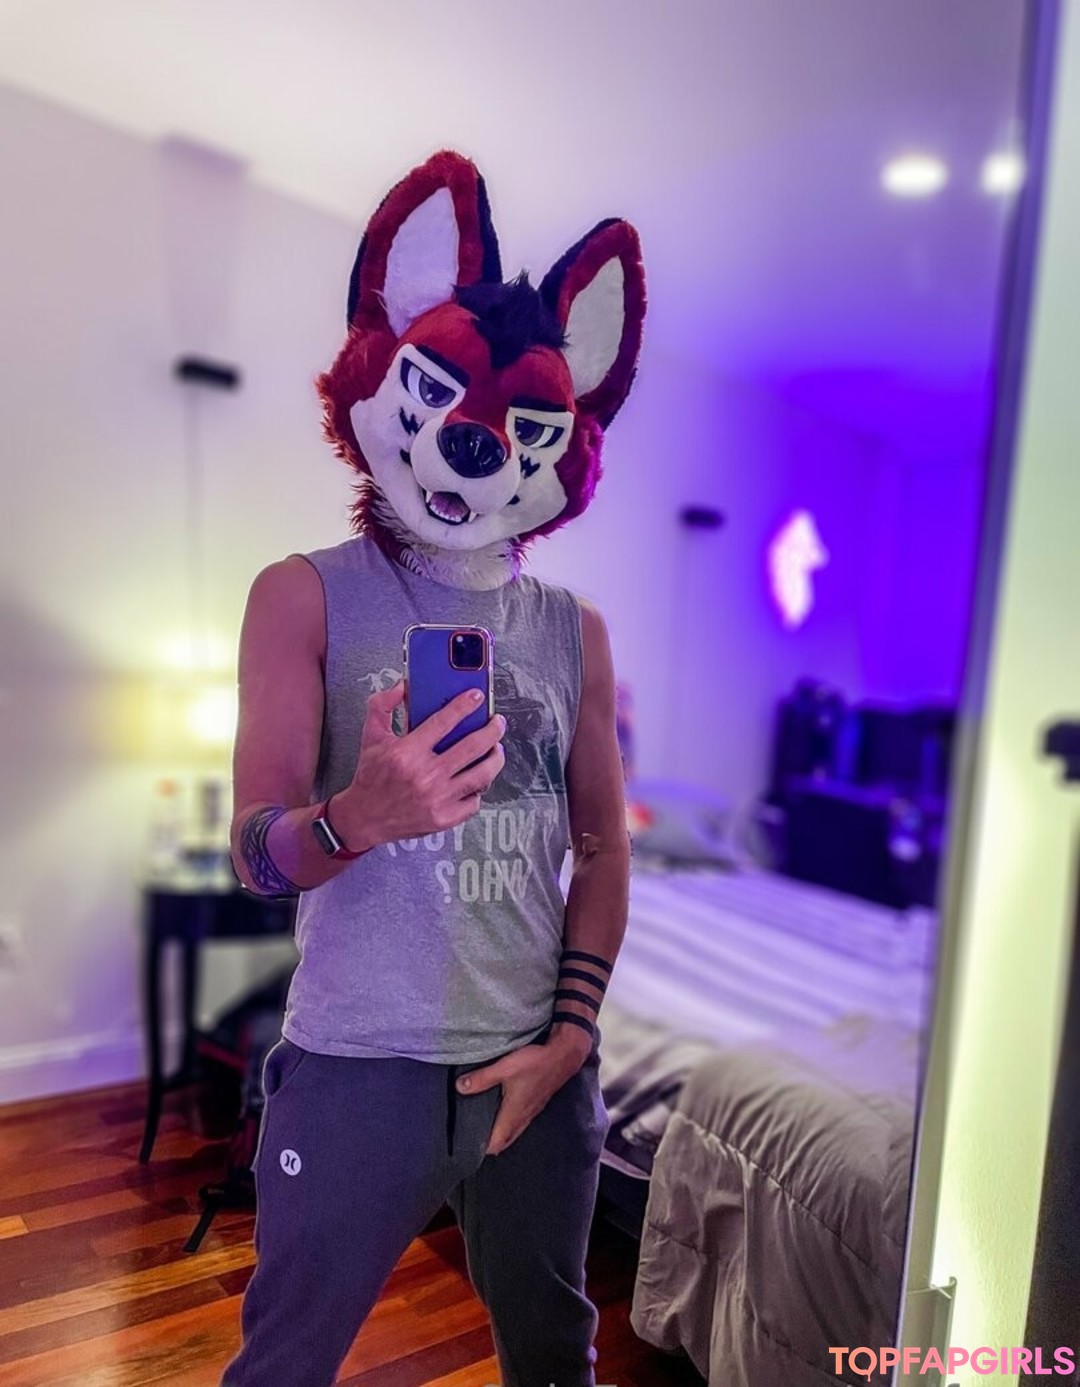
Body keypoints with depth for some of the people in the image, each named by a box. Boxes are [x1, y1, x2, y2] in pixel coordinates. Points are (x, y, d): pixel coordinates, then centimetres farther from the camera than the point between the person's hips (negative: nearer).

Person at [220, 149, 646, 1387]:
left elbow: (602, 848, 5)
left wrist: (571, 1034, -4)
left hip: (539, 1067, 4)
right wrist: (356, 818, -34)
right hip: (356, 1070, -3)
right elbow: (255, 852, -13)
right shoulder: (305, 596, -6)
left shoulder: (574, 629, 3)